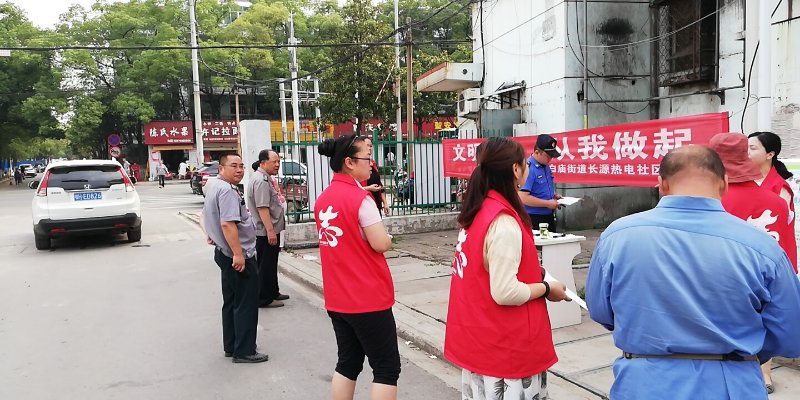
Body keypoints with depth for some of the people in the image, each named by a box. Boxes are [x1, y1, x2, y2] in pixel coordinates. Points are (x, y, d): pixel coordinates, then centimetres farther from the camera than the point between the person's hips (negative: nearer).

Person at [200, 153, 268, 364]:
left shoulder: (213, 186, 16)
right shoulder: (227, 190, -19)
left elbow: (206, 216, 30)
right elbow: (228, 224, -29)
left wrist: (212, 235, 41)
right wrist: (238, 254, -30)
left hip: (224, 252, 11)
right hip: (239, 256, -11)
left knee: (231, 303, 17)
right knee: (246, 305, -2)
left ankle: (231, 346, 26)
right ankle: (244, 351, 4)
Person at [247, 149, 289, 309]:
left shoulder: (266, 178, 16)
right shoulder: (261, 180, -19)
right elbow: (262, 208, -26)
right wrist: (270, 231, -27)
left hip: (271, 230, 11)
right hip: (266, 231, -11)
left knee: (271, 264, 19)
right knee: (265, 266, -2)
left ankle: (273, 293, 31)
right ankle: (264, 299, 6)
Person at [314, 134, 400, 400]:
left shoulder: (323, 199, 6)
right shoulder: (360, 198, -17)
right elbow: (382, 244, -18)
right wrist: (387, 237, 1)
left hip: (337, 299, 8)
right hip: (368, 299, -8)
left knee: (348, 362, 18)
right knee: (387, 368, 4)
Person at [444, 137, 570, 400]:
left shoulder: (477, 211, 4)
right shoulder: (504, 222, -23)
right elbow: (505, 293, -25)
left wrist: (529, 271, 10)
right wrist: (546, 288, -10)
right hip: (504, 345, -9)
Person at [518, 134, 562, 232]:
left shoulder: (546, 166, 9)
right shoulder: (528, 168, -20)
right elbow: (523, 198, -27)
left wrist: (554, 195, 5)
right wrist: (547, 203, -20)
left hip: (549, 216, 9)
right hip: (534, 219, -9)